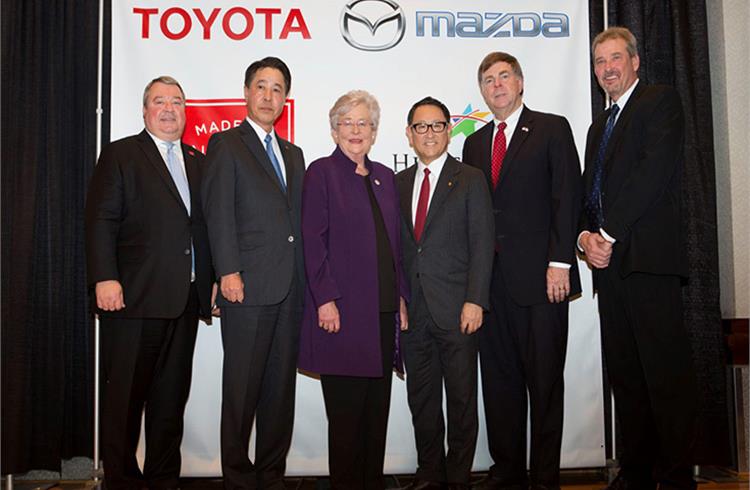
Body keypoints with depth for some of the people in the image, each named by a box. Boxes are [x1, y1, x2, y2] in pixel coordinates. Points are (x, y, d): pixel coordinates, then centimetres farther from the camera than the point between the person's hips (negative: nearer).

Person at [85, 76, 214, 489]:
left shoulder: (197, 161, 17)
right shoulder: (120, 155, 3)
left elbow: (202, 226, 15)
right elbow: (100, 220, -6)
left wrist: (212, 281, 7)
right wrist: (105, 279, -15)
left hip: (184, 301, 5)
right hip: (134, 298, -5)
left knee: (172, 396, 12)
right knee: (125, 395, 4)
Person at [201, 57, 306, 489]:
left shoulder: (293, 154, 21)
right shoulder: (226, 144, 3)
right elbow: (219, 213, -6)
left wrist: (305, 282, 10)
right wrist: (229, 272, -15)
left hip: (290, 290, 6)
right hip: (248, 286, -6)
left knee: (281, 387, 10)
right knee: (242, 388, 0)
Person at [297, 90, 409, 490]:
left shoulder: (385, 177, 16)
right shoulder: (321, 172, 0)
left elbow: (395, 243, 16)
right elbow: (313, 240, -7)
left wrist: (401, 297, 9)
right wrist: (325, 299, -13)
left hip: (383, 311, 5)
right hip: (343, 310, -5)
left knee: (378, 408, 10)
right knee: (346, 409, 0)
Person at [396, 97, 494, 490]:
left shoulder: (470, 180, 1)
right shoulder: (399, 183, 13)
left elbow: (482, 244, -5)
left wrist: (475, 300, -13)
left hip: (456, 309, -4)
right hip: (412, 309, 4)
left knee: (461, 397, 5)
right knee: (421, 398, 11)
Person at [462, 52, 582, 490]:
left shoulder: (552, 129, 4)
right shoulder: (475, 143, 17)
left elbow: (567, 196, -4)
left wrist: (560, 262, -13)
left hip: (541, 276, -4)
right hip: (491, 280, 5)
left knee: (545, 380, 2)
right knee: (499, 380, 8)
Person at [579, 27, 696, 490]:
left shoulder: (661, 100, 3)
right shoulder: (599, 125, 26)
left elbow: (656, 170, -11)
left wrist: (609, 235, -13)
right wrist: (586, 237, 1)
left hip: (649, 259, -7)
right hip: (609, 260, 7)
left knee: (666, 373, -6)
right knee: (624, 376, 8)